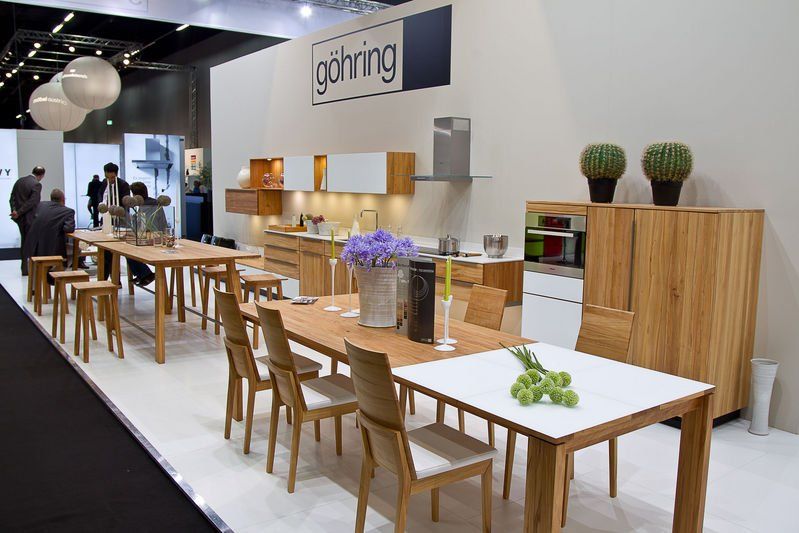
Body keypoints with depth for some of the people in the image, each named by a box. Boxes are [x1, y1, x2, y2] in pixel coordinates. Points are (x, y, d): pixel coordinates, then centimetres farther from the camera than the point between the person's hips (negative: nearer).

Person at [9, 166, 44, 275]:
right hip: (30, 218, -7)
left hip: (20, 217, 7)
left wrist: (14, 210, -5)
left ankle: (25, 268, 21)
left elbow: (12, 198, 5)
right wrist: (18, 213, -14)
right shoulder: (37, 184, -14)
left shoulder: (19, 181, 8)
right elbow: (31, 202, -21)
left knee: (24, 241, 16)